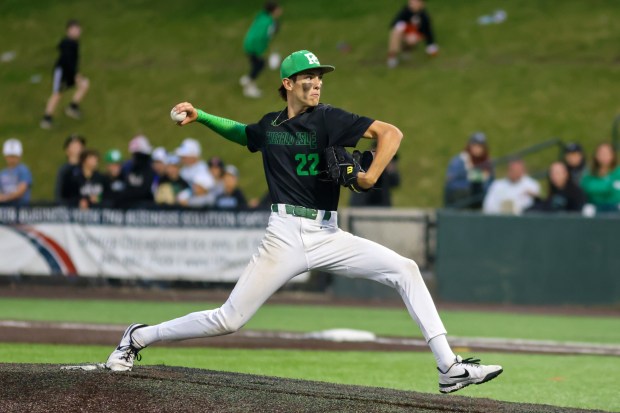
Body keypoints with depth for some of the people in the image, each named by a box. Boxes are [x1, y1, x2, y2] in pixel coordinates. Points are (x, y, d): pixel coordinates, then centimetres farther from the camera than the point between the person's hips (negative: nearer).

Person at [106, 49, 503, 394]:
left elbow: (391, 133, -11)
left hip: (328, 237, 0)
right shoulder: (268, 126, 7)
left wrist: (370, 177, -22)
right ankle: (138, 338, 17)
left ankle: (449, 367, -16)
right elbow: (240, 133, 32)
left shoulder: (328, 119, -2)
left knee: (405, 269, -16)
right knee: (228, 320, -4)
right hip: (285, 236, 0)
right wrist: (200, 116, 20)